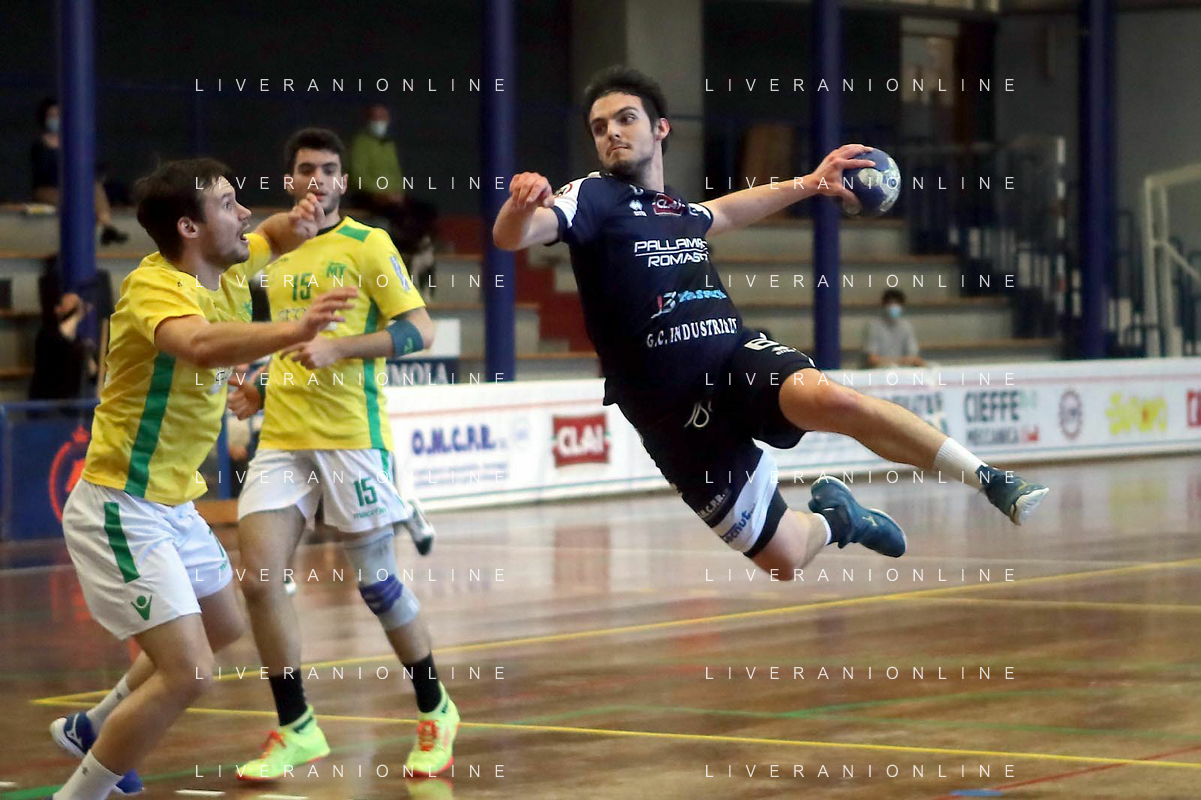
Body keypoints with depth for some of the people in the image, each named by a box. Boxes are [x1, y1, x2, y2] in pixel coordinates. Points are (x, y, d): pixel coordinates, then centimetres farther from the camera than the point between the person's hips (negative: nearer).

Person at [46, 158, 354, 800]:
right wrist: (295, 329, -63)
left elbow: (270, 237, 23)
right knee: (189, 673, -18)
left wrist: (297, 221, -1)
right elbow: (199, 344, -48)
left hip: (172, 504, 10)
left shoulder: (224, 272, 1)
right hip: (121, 510, -10)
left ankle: (91, 730, 44)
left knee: (223, 627, 28)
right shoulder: (155, 286, -25)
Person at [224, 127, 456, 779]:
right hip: (282, 436, 5)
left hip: (352, 435, -5)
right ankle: (296, 730, 4)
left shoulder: (367, 246, -2)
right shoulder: (274, 254, 15)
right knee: (259, 578, -7)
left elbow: (419, 331, -9)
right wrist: (260, 389, 11)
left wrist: (337, 349, -19)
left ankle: (435, 712, 21)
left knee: (376, 582, 1)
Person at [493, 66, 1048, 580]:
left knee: (827, 398, -32)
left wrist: (809, 184, 43)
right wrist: (521, 205, -44)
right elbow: (512, 238, -21)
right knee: (784, 560, -5)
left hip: (740, 358, 3)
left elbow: (726, 212, 42)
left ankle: (992, 481, -25)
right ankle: (829, 519, 30)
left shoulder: (678, 211, 16)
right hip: (676, 416, -3)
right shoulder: (594, 197, -2)